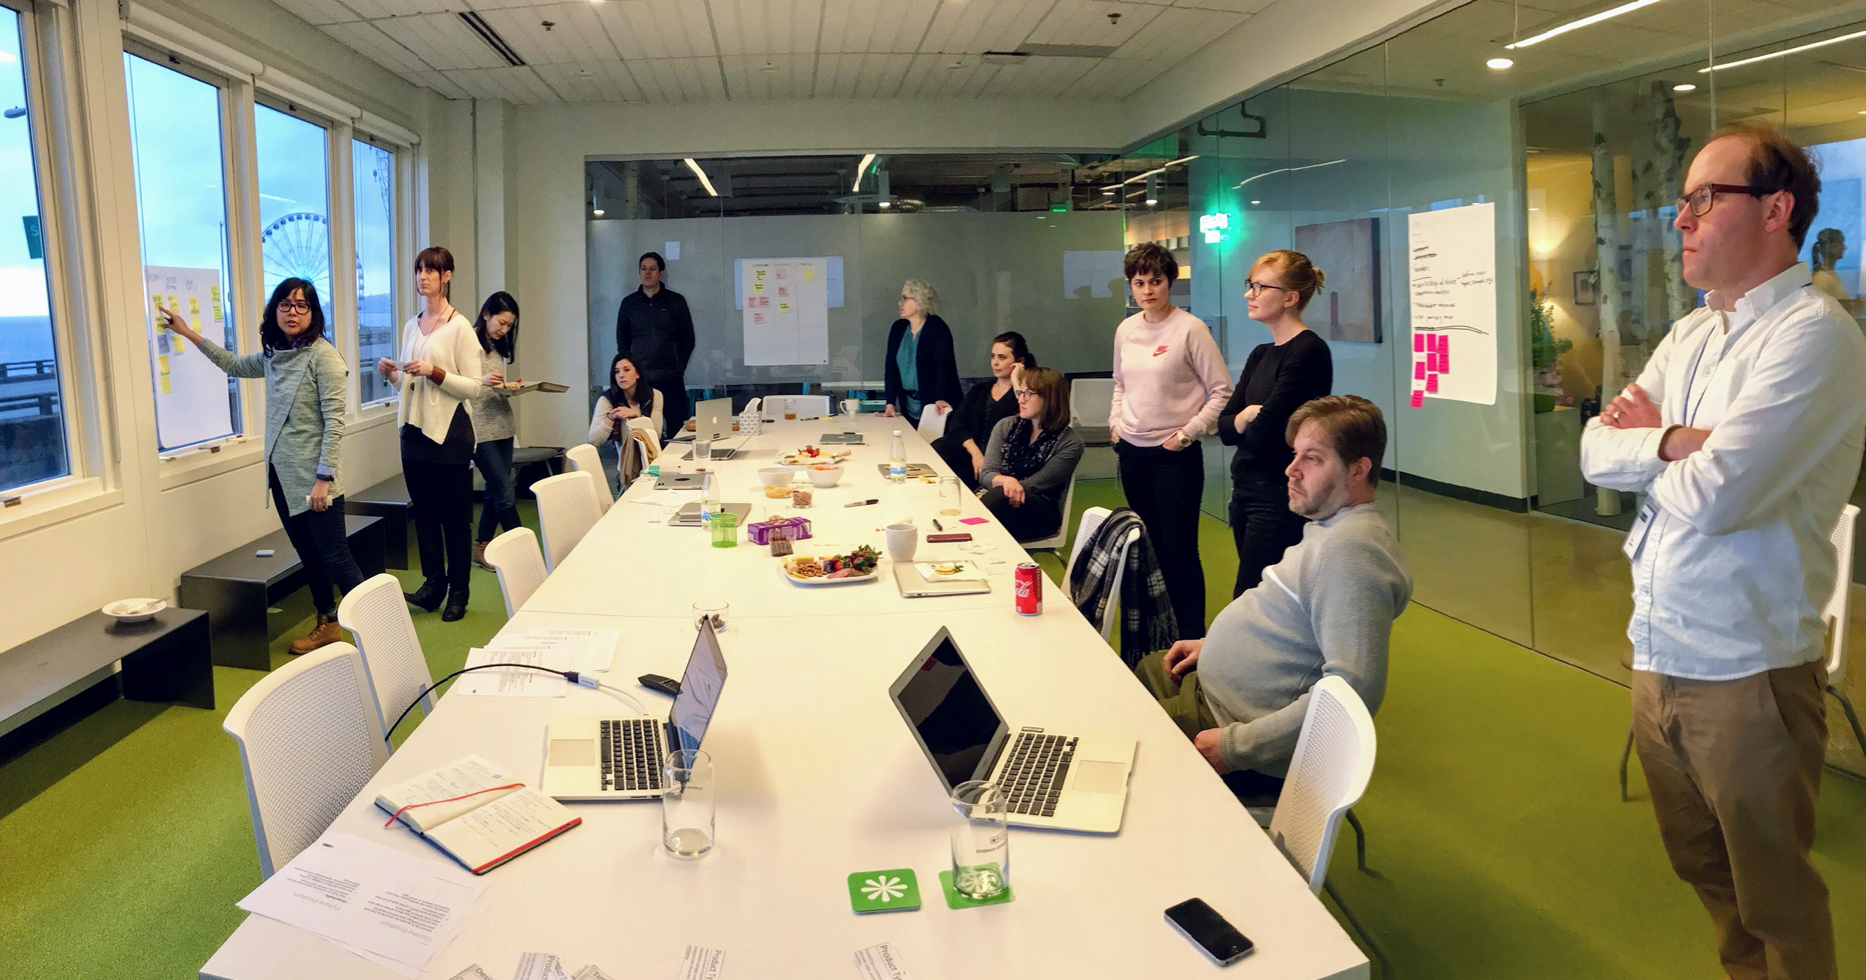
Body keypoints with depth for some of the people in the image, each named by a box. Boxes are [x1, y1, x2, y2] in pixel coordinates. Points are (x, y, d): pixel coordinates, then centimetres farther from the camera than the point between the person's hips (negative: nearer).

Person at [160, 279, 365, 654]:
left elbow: (334, 423, -17)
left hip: (313, 480, -7)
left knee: (335, 558, -6)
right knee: (308, 556, 15)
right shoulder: (273, 356, 9)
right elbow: (234, 364, 31)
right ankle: (328, 624, 27)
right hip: (282, 476, 7)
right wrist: (190, 334, 29)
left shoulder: (323, 356, -13)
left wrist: (323, 478, -20)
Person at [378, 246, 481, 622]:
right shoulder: (411, 325, 12)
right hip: (415, 428, 7)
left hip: (448, 431, -6)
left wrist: (434, 372, -22)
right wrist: (392, 373, 1)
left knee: (454, 517, 1)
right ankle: (434, 584, 20)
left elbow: (473, 387, -11)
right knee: (424, 513, 10)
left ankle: (458, 593, 10)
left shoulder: (459, 327, -8)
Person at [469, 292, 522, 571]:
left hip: (502, 426, 8)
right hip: (479, 429, -8)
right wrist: (481, 380, -28)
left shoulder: (498, 347, 16)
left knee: (495, 490, 10)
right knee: (505, 490, -8)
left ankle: (482, 547, 20)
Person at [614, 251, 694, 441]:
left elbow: (688, 339, 10)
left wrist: (677, 366, 4)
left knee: (677, 430, -5)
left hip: (671, 379, -1)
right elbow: (622, 340, 16)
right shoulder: (629, 303, 11)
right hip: (639, 380, 1)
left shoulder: (676, 301, 7)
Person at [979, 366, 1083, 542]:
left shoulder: (1070, 443, -4)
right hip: (999, 504, 3)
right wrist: (1006, 481, -26)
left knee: (1000, 497, -36)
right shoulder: (1005, 427, 8)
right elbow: (986, 474, -2)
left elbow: (1035, 485, -10)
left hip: (1042, 513, -3)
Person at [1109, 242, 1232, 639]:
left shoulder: (1190, 329, -12)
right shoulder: (1126, 330, 8)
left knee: (1179, 549, -5)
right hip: (1132, 452, 6)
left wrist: (1188, 432, -14)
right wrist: (1116, 421, 9)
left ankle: (1191, 637, 6)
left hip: (1174, 454, -6)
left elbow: (1221, 392, -10)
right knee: (1149, 545, 15)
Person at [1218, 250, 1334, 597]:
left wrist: (1247, 422, 1)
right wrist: (1244, 418, -13)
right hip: (1245, 490, 9)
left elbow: (1262, 432, -20)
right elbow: (1224, 426, 7)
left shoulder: (1308, 351, -14)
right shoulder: (1260, 354, 13)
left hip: (1281, 498, -9)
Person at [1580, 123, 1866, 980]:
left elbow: (1713, 495, -26)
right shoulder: (1688, 336, 10)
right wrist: (1677, 440, -15)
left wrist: (1649, 439, -6)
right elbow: (1597, 451, 3)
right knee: (1702, 867, 23)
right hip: (1657, 657, 8)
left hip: (1745, 670, -7)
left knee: (1773, 896, 11)